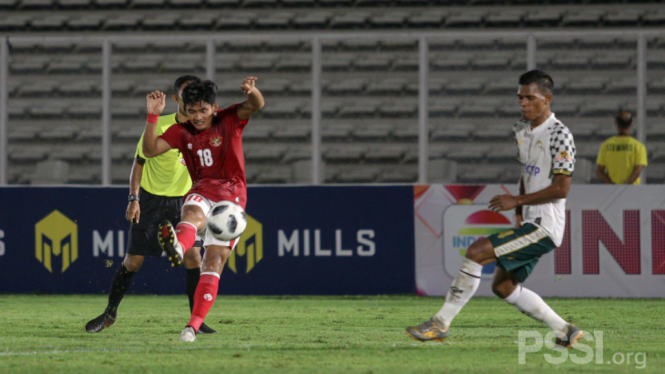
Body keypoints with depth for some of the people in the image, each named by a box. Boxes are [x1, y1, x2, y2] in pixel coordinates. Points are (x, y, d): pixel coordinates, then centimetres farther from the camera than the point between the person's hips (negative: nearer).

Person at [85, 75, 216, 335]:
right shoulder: (160, 126, -15)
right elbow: (139, 162, -5)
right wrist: (134, 198, -12)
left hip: (184, 199, 2)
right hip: (151, 198, -2)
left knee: (193, 255, -13)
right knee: (133, 260, 1)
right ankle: (110, 313, 21)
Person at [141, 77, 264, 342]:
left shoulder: (229, 121, 1)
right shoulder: (181, 132, 8)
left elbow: (256, 106, -16)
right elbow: (150, 150, -1)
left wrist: (252, 91, -39)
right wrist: (153, 116, -13)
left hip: (232, 194, -1)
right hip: (202, 191, 1)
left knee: (214, 262, -10)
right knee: (192, 214, -37)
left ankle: (194, 325, -12)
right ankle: (177, 247, -74)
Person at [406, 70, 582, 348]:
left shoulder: (559, 135, -15)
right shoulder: (521, 130, 12)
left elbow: (561, 188, -19)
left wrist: (516, 200, -18)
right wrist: (519, 212, 13)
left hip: (545, 227, -10)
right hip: (531, 224, 10)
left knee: (476, 252, -17)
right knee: (503, 286, 12)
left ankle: (441, 323, -13)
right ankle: (564, 331, 17)